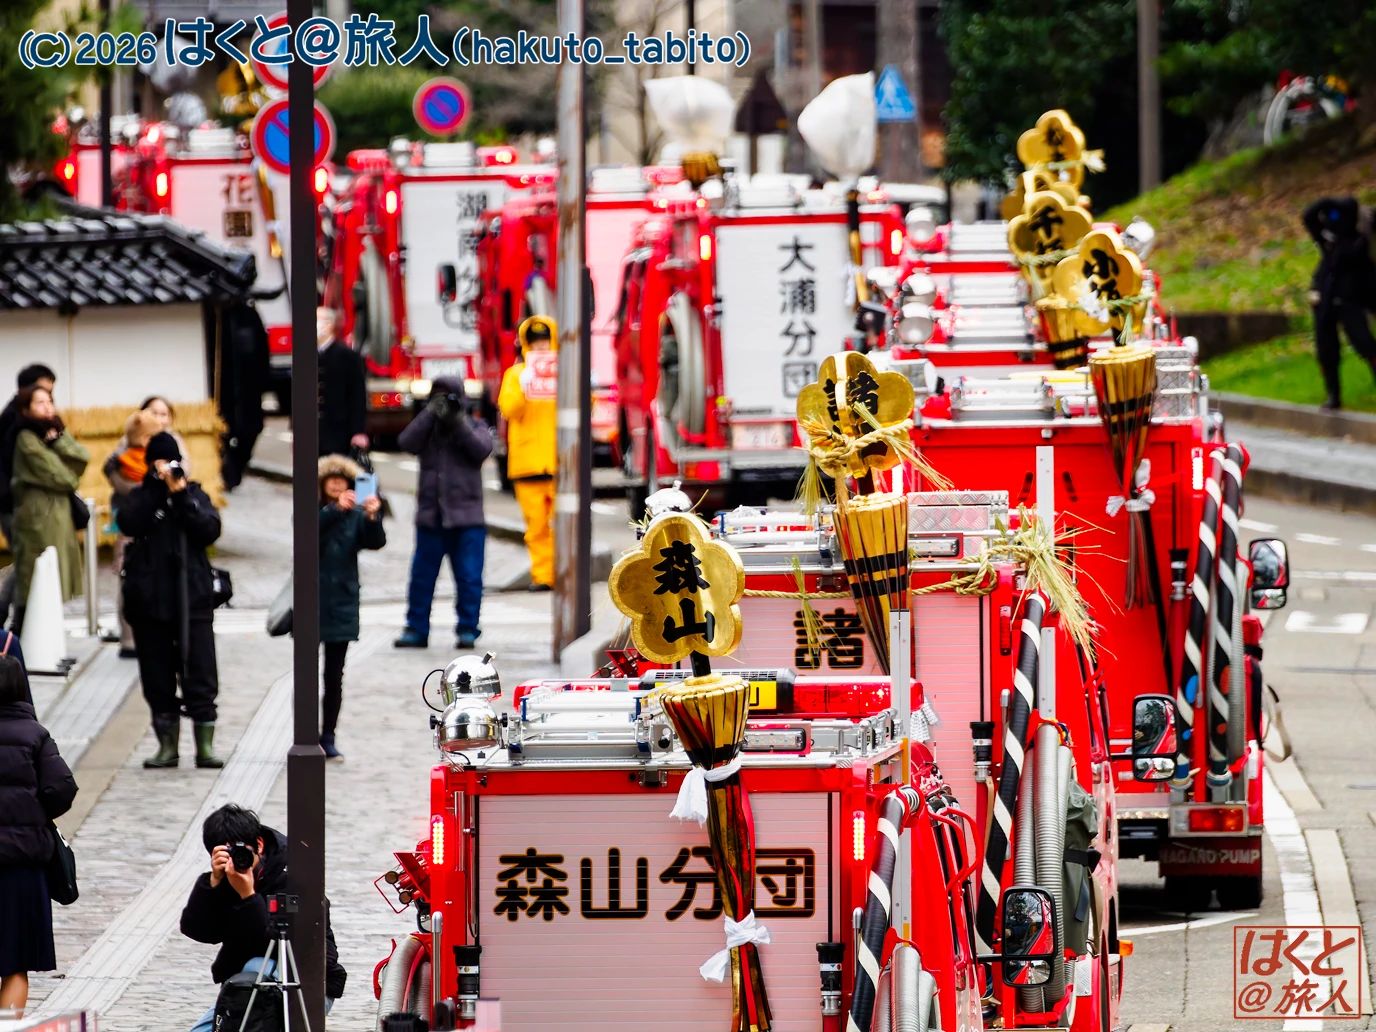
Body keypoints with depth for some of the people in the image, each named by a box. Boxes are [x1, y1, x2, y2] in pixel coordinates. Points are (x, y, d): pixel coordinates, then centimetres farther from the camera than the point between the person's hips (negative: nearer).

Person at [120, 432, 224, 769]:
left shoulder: (195, 495, 8)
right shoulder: (141, 497, 7)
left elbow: (210, 530, -8)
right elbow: (129, 523, -14)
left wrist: (182, 496, -13)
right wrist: (157, 486, -15)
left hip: (192, 599, -1)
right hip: (149, 600, 1)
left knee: (200, 673, -4)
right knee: (157, 677, 5)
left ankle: (205, 746, -1)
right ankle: (167, 745, 13)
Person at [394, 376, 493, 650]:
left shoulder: (474, 425, 8)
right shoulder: (427, 427, 11)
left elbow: (482, 449, -11)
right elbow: (407, 442, -8)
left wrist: (458, 421, -15)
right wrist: (431, 413, -12)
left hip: (465, 516, -2)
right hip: (430, 515, 2)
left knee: (469, 577, -2)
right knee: (422, 575, 3)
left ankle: (467, 630, 6)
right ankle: (416, 629, 10)